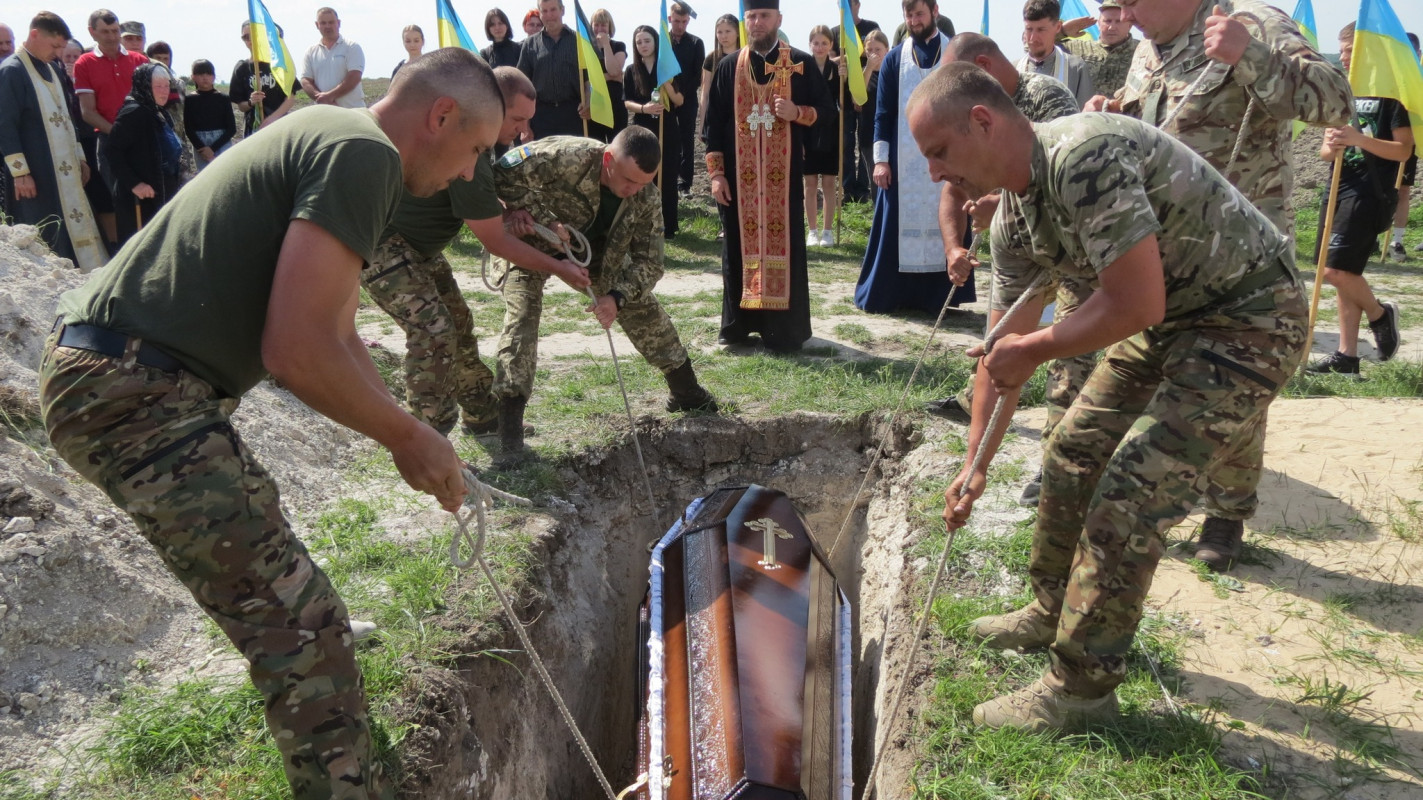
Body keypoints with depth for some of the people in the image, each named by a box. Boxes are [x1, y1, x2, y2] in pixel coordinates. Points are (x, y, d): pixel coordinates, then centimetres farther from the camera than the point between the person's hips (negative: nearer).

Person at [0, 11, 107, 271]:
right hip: (35, 174, -8)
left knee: (75, 230, 8)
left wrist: (79, 158, 19)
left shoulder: (52, 70, 14)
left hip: (64, 171, 8)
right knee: (43, 242, -5)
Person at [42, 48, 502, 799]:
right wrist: (409, 437, -10)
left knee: (257, 526, 32)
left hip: (102, 365, 11)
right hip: (134, 395, -11)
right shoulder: (365, 152, -15)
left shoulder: (326, 138, 17)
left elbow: (334, 333, 19)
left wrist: (406, 437, 12)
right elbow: (297, 350, -23)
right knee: (302, 626, -11)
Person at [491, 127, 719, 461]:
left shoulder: (644, 198, -23)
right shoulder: (568, 157, -39)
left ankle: (687, 393, 20)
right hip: (532, 242, -4)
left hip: (598, 250, 4)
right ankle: (510, 426, -19)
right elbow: (503, 171, -33)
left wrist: (617, 296, -35)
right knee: (522, 312, -22)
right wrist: (540, 218, -38)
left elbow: (649, 262, -18)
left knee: (642, 308, 3)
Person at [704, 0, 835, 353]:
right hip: (739, 175, 2)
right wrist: (716, 173, -2)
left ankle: (784, 328, 7)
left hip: (784, 174, -1)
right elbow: (713, 124, 6)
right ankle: (738, 324, 16)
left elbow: (827, 110, 6)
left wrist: (797, 112, -15)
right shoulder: (728, 67, 7)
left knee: (784, 246, 0)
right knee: (739, 247, 6)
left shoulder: (801, 64, 4)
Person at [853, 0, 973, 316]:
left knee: (944, 223, 2)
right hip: (903, 159, 0)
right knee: (897, 224, 1)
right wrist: (881, 159, -4)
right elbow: (882, 113, 4)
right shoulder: (894, 59, 7)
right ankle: (888, 292, 10)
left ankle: (939, 294, 9)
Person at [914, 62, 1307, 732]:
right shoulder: (1014, 218, 1)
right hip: (1173, 319, 9)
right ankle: (1054, 613, 33)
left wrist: (1035, 349, -15)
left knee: (1129, 494, -13)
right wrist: (975, 465, 9)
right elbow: (1004, 352, 8)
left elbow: (1136, 305, -31)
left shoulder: (1085, 155, -28)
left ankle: (1080, 688, -1)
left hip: (1250, 320, -9)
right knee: (1073, 456, 13)